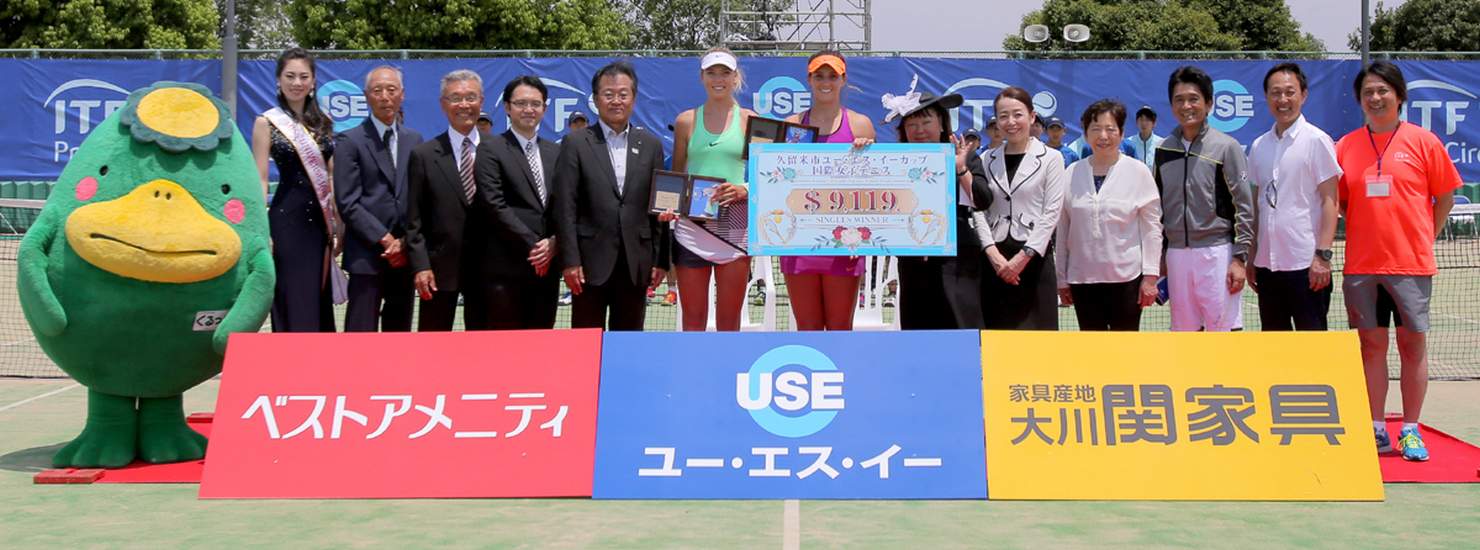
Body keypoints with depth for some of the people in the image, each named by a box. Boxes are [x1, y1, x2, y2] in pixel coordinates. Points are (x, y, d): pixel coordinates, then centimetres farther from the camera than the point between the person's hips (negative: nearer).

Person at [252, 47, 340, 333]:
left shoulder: (322, 123, 12)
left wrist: (338, 223, 9)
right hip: (288, 221, -5)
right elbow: (260, 180, -4)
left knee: (321, 303, 9)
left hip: (321, 221, 5)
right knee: (294, 306, -3)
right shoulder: (267, 122, -1)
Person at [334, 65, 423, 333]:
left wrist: (406, 242, -4)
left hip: (406, 254, 5)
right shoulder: (350, 141, -1)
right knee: (361, 335, -5)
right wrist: (386, 241, -12)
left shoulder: (414, 140, 12)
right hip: (367, 255, -4)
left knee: (399, 334, 10)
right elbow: (348, 203, -8)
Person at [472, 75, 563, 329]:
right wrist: (531, 245, -12)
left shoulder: (555, 152, 16)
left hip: (547, 265, 5)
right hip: (506, 267, -5)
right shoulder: (491, 149, -1)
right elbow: (494, 205, -10)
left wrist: (554, 242, -6)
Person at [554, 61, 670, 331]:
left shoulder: (651, 145, 9)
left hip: (636, 264, 2)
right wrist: (570, 261, -10)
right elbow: (565, 207, -3)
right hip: (591, 262, -2)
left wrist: (661, 260, 3)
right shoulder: (576, 144, 2)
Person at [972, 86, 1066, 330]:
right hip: (995, 258, 3)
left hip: (1034, 257, -3)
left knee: (1036, 329, -3)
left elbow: (1051, 213, -4)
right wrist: (993, 253, -9)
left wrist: (1024, 255, -12)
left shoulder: (1051, 158, 3)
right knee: (998, 330, 3)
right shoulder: (987, 160, 11)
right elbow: (979, 211, 4)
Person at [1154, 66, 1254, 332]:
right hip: (1176, 254, 5)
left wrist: (1239, 257, -11)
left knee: (1224, 331, -3)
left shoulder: (1226, 147, -3)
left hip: (1216, 253, -4)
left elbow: (1244, 207, -5)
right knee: (1185, 331, 10)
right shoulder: (1164, 150, 9)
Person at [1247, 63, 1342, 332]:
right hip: (1267, 263, 6)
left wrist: (1323, 255, -15)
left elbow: (1329, 201, -7)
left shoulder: (1316, 140, -4)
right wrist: (1251, 258, 12)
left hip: (1306, 266, -5)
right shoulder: (1258, 146, 11)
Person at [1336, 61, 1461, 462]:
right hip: (1361, 264, 2)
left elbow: (1445, 196, 6)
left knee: (1412, 343, 3)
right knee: (1371, 344, 6)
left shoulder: (1423, 141, 0)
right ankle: (1375, 430, 14)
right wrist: (1367, 230, 2)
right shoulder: (1345, 146, 6)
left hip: (1411, 263, -2)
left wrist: (1425, 238, 1)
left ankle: (1411, 431, 13)